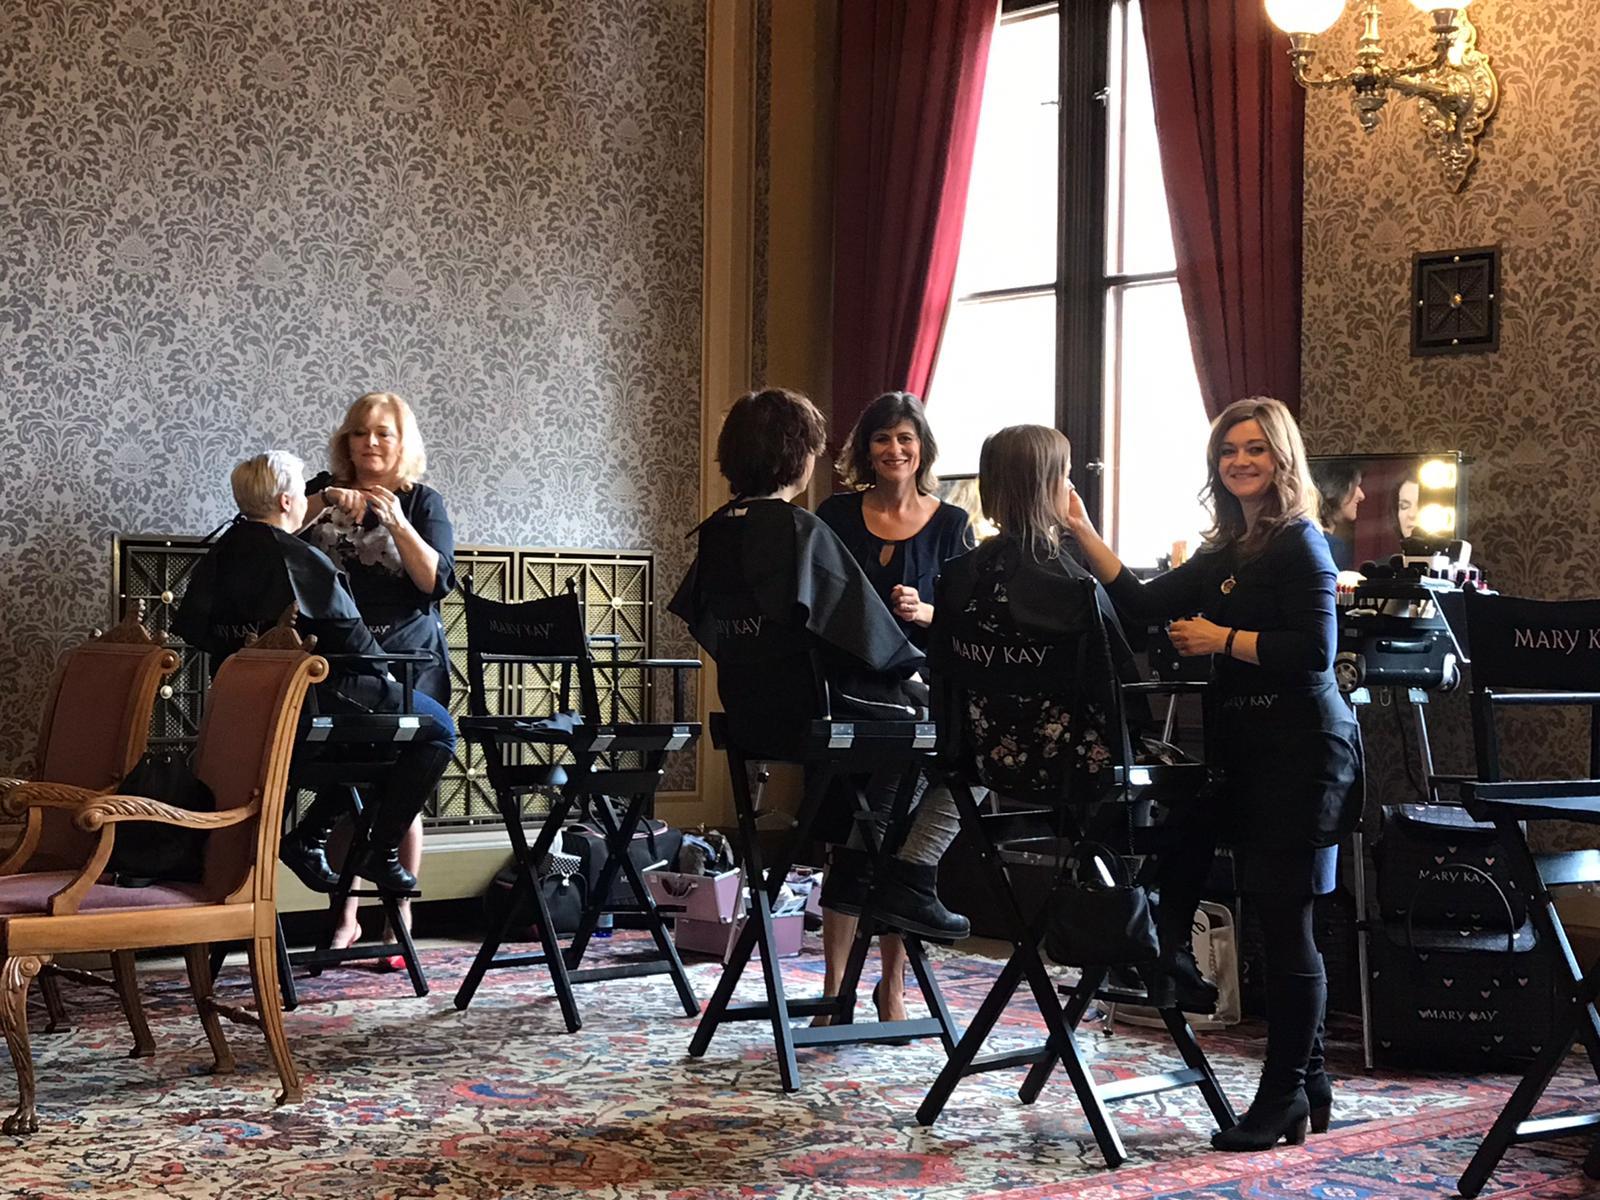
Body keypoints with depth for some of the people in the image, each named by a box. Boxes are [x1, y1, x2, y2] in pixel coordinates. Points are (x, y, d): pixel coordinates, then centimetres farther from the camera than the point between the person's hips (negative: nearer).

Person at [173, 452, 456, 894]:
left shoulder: (220, 554, 6)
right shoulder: (300, 559, -18)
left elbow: (190, 627, 12)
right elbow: (348, 632, -16)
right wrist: (383, 671, 2)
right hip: (313, 698, -9)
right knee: (438, 728, 5)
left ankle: (310, 834, 19)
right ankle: (380, 852, 1)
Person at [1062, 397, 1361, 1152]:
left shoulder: (1299, 544, -8)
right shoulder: (1227, 553, 17)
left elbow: (1314, 651, -17)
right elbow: (1141, 602, 12)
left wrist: (1223, 639, -12)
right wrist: (1083, 532, 9)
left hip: (1300, 749, -8)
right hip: (1249, 747, 8)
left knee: (1283, 918, -4)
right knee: (1279, 923, 10)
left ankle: (1286, 1096, 4)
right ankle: (1307, 1087, 19)